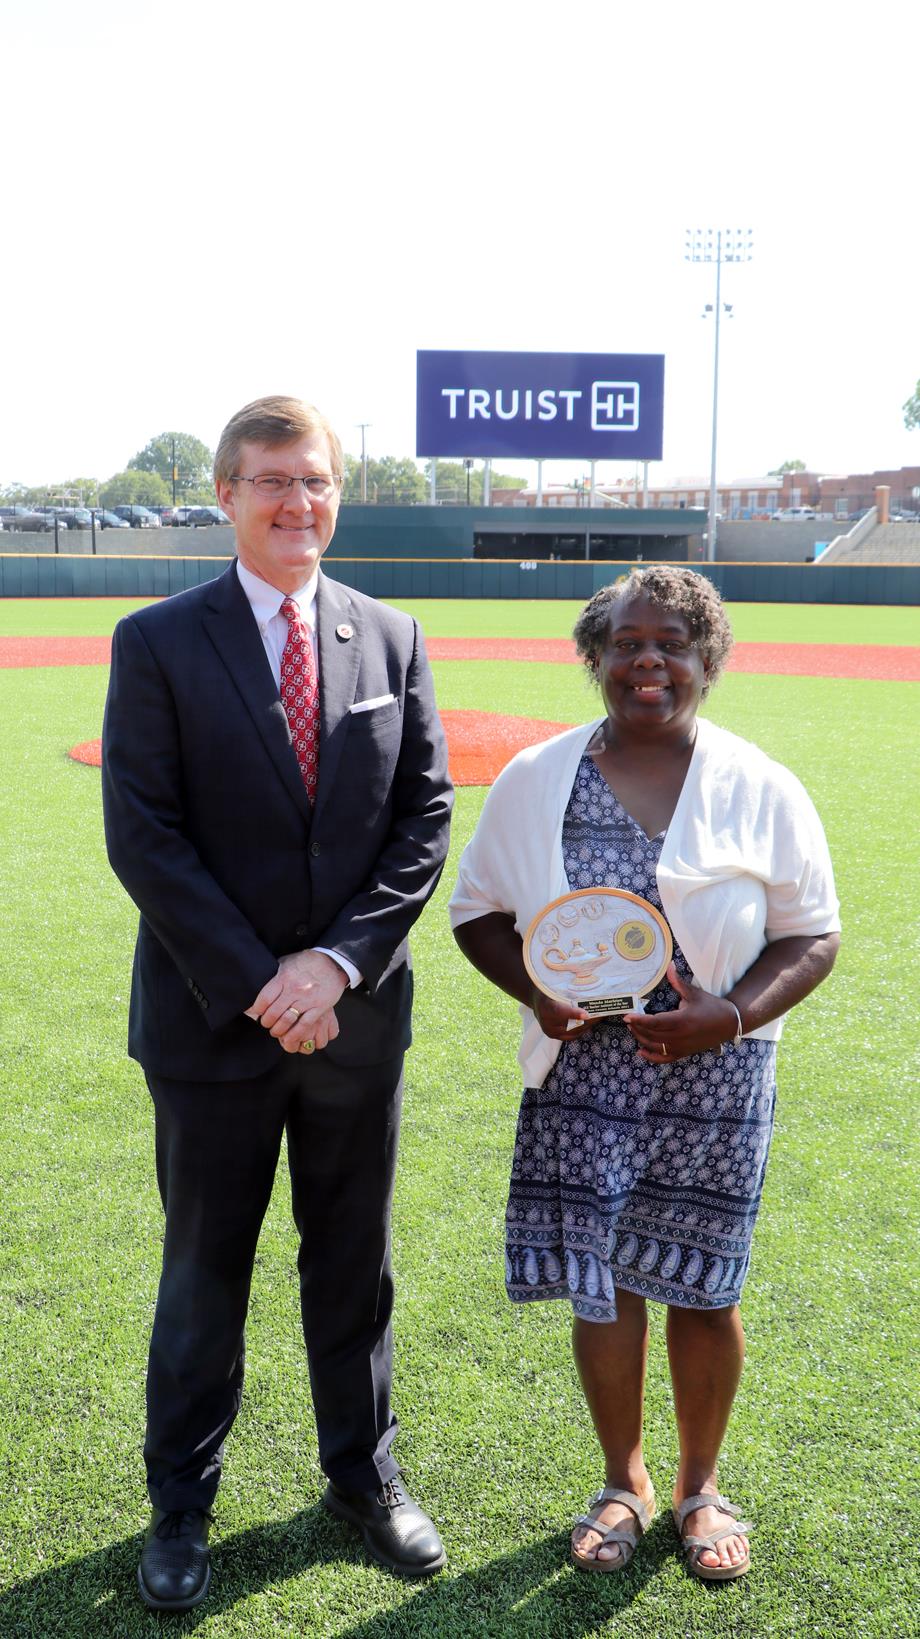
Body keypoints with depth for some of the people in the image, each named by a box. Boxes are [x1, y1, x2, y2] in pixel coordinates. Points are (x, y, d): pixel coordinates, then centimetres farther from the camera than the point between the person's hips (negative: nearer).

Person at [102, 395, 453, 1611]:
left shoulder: (390, 637, 3)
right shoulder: (159, 643, -6)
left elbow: (424, 817, 0)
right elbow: (143, 837, -11)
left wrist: (339, 960, -12)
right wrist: (257, 982, -16)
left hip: (357, 1012, 3)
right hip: (213, 1019, -2)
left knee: (353, 1262, 17)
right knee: (204, 1272, 13)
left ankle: (363, 1474, 39)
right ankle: (180, 1507, 34)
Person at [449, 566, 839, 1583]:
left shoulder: (761, 791, -4)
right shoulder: (536, 780, -1)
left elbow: (811, 935, -1)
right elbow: (478, 910, 7)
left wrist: (732, 1016, -18)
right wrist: (533, 989, -12)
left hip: (714, 1081, 0)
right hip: (584, 1077, 1)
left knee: (701, 1289, 12)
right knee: (599, 1285, 9)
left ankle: (699, 1486, 38)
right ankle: (624, 1482, 36)